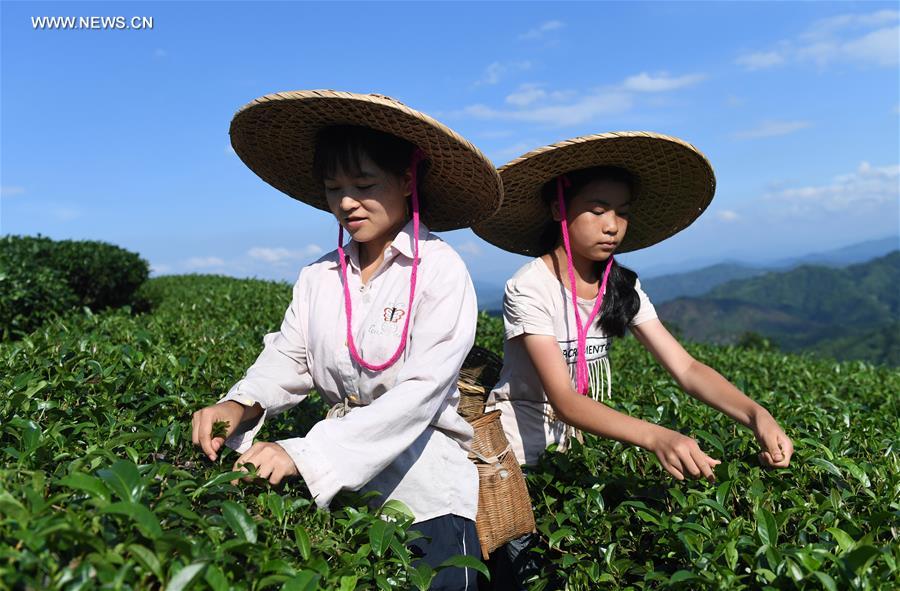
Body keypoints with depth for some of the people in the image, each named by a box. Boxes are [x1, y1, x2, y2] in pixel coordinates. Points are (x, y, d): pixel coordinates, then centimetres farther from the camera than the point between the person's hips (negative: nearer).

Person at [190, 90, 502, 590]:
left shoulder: (441, 272, -12)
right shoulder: (318, 276, 6)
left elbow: (419, 391, -21)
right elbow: (286, 359, 2)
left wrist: (304, 453, -29)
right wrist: (240, 405, -21)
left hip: (426, 480, -3)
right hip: (337, 472, 4)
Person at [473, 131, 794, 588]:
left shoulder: (622, 289, -3)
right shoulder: (529, 289, -21)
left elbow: (687, 369, -9)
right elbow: (563, 401, -29)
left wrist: (755, 414, -28)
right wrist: (657, 438, -44)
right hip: (517, 458, -5)